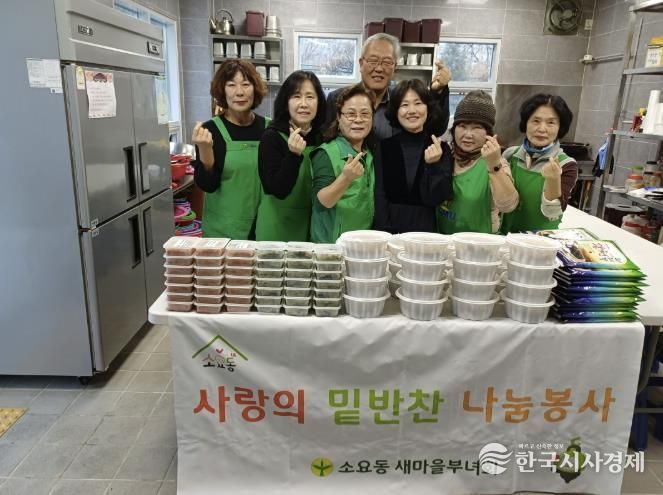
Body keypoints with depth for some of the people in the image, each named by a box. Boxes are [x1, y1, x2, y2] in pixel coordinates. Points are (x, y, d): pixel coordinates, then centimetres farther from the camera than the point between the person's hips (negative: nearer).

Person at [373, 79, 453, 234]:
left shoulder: (441, 149, 4)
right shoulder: (384, 147, 4)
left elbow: (436, 199, -2)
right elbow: (379, 197, -2)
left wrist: (434, 166, -16)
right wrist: (385, 233, -14)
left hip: (426, 230, 0)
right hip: (390, 228, 0)